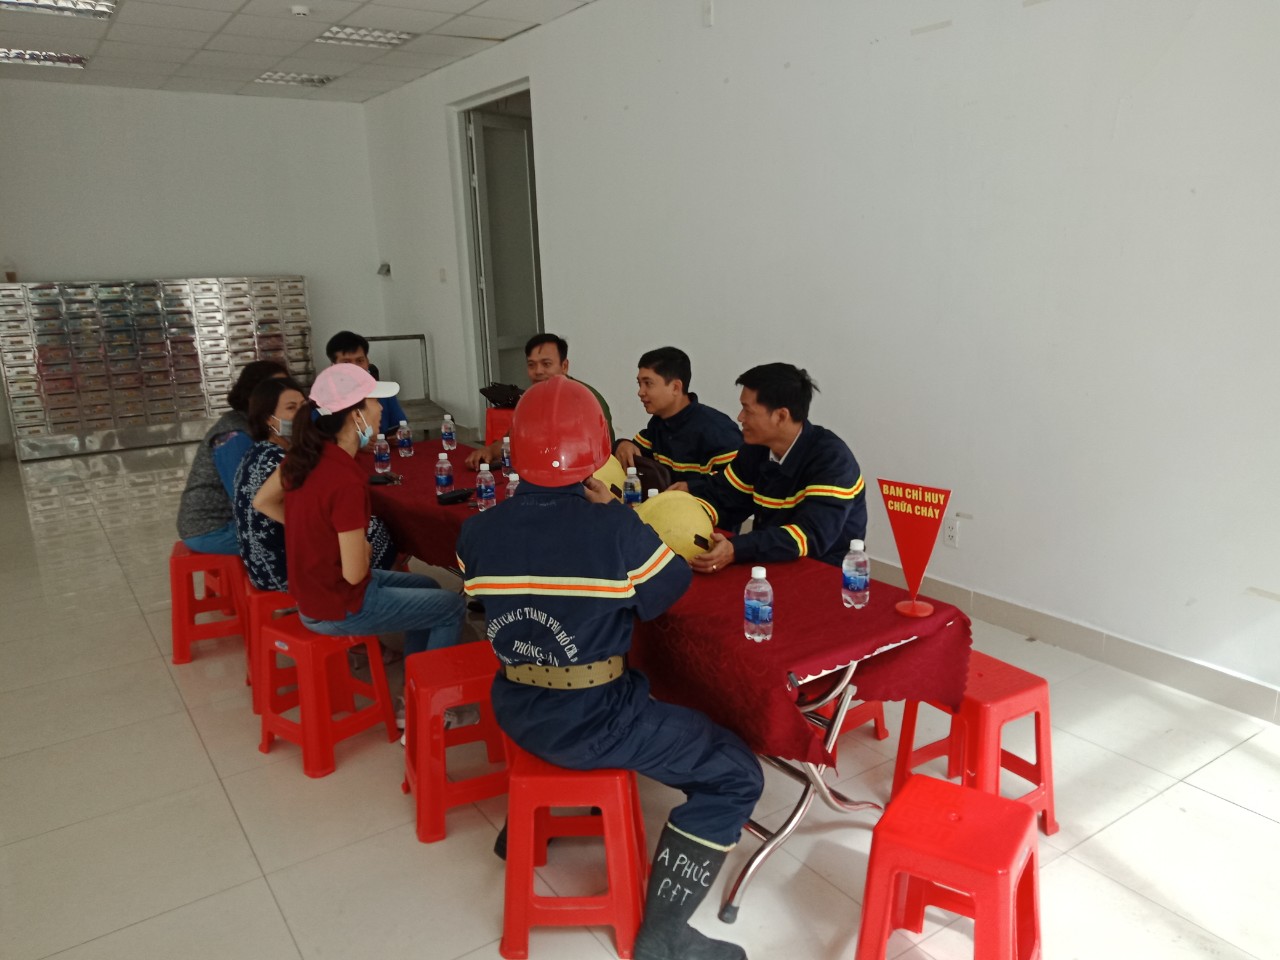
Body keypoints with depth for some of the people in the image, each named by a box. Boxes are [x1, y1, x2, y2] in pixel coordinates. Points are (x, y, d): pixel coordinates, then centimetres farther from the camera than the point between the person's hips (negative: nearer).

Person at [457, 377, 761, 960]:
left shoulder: (476, 533, -8)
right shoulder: (615, 529, -22)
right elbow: (672, 587, -5)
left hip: (515, 713, 7)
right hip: (591, 722, -6)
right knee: (735, 775, 6)